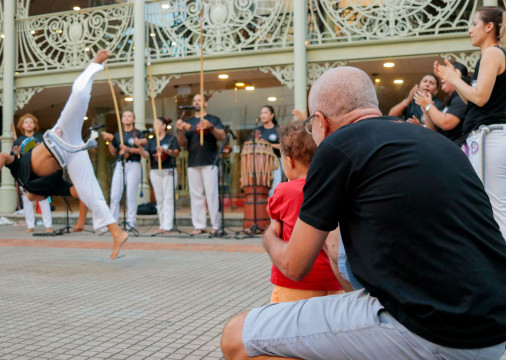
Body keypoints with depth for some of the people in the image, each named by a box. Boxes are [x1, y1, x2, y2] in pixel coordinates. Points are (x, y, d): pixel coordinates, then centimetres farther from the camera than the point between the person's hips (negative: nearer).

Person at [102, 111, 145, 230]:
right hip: (120, 165, 4)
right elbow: (114, 153, 18)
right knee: (114, 195, -2)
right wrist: (109, 141, 4)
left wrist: (129, 149, -17)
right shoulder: (117, 134, 19)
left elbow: (142, 150, -3)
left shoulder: (138, 133, 7)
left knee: (131, 195, -7)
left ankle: (131, 222, -2)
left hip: (133, 165, -4)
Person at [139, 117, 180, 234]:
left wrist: (165, 150, -23)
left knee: (168, 199, -8)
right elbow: (146, 154, 1)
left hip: (169, 171, -4)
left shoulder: (171, 138, 3)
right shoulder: (151, 141, 14)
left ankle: (167, 226, -10)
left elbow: (177, 153, -8)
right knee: (159, 199, 6)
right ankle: (162, 225, 11)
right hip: (155, 172, 5)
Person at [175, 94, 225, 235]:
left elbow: (222, 136, -4)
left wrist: (211, 127, -20)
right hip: (193, 163, 4)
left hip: (209, 163, -4)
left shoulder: (213, 120, 10)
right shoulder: (188, 122, 19)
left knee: (212, 194, -8)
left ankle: (216, 226, -4)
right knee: (196, 195, 3)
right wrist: (181, 131, -8)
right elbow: (182, 143, 11)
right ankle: (199, 226, 7)